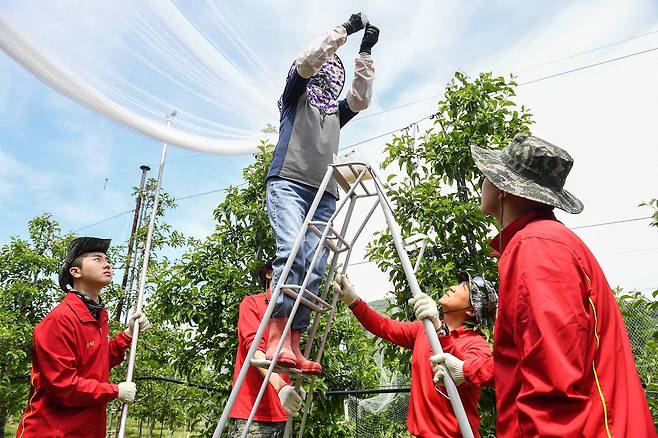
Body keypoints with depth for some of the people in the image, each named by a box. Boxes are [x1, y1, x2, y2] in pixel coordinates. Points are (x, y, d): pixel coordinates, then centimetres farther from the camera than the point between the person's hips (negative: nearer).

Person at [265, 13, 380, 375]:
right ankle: (277, 339, -29)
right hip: (288, 183, -5)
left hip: (324, 194, 5)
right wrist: (344, 29, 8)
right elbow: (308, 60, 5)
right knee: (292, 252, -26)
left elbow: (361, 98, 16)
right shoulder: (295, 96, 19)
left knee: (315, 268, -10)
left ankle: (293, 346, -11)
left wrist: (365, 53, 13)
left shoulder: (335, 112, 31)